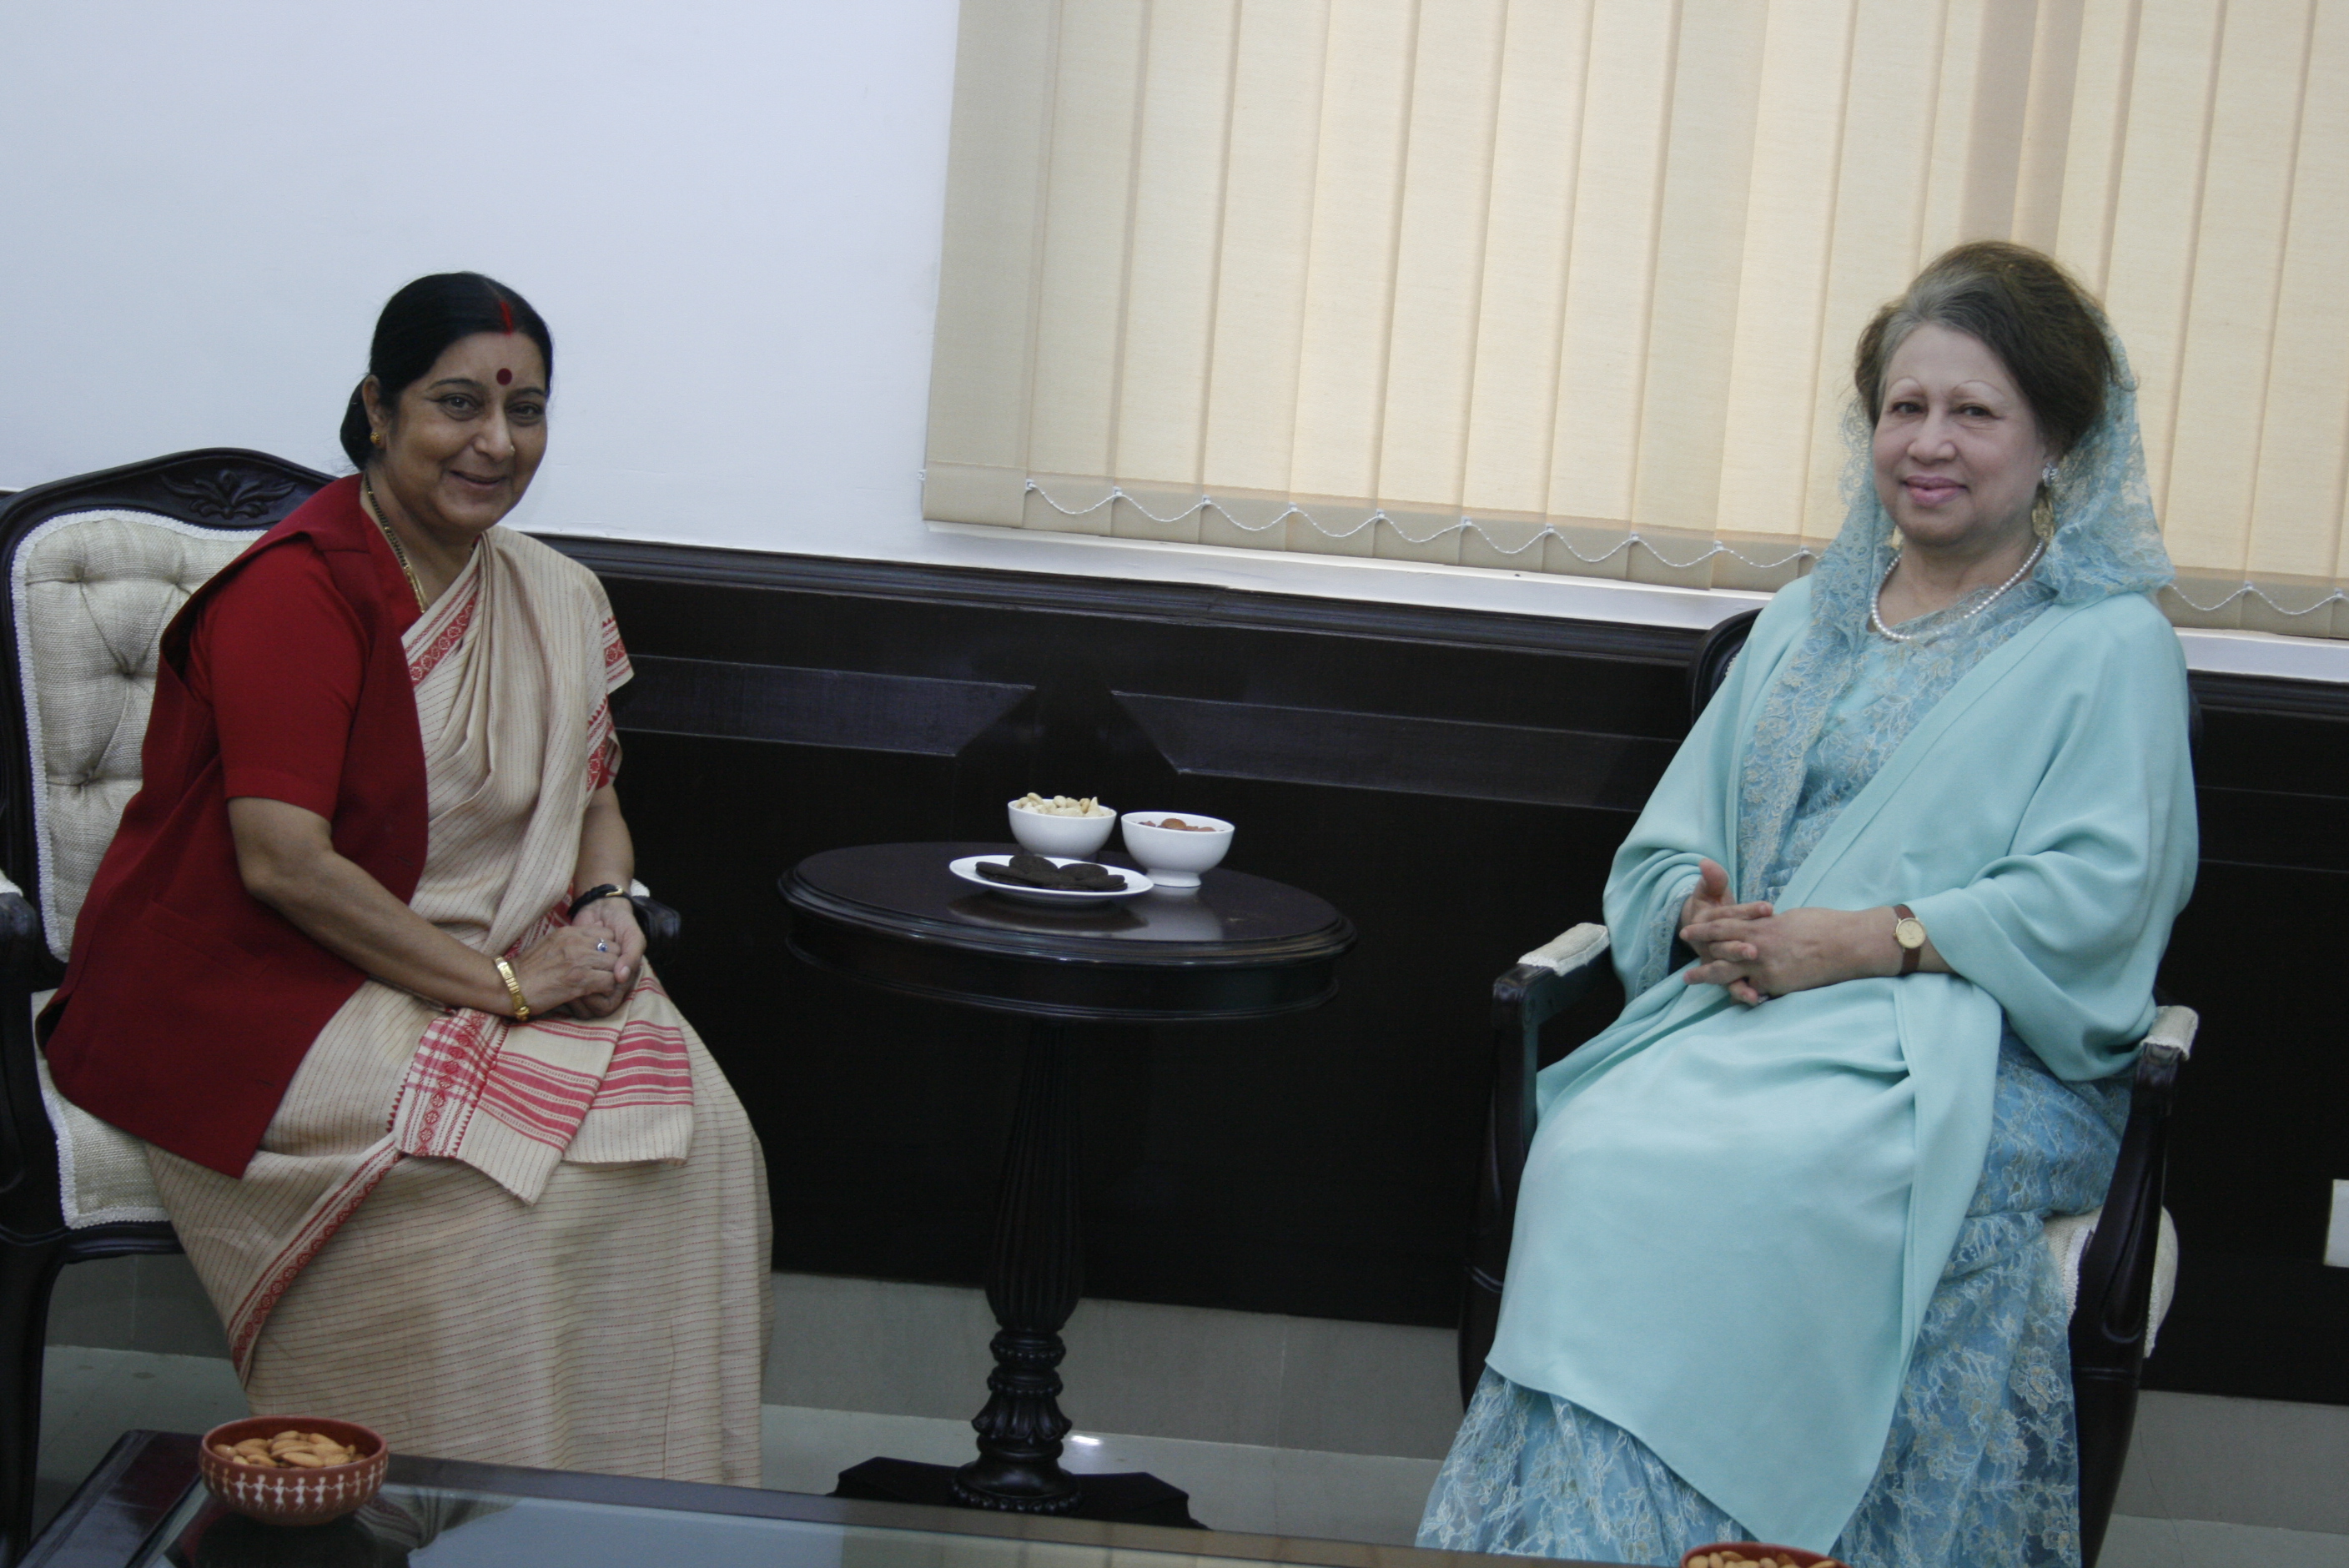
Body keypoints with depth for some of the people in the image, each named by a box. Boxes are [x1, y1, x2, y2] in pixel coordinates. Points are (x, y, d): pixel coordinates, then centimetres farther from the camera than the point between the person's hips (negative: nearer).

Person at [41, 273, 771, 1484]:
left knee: (694, 1131, -18)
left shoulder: (552, 599, 10)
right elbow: (284, 863, -22)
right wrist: (503, 985, -22)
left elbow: (593, 801, 20)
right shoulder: (296, 592, -15)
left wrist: (605, 910, -4)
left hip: (488, 976, 7)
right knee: (504, 1175, -30)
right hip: (257, 990, -7)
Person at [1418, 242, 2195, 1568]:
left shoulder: (2110, 647, 6)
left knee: (1728, 1188, -35)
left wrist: (1865, 941, -16)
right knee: (1596, 1153, -29)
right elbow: (1666, 845, 20)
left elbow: (2094, 900, -7)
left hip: (1973, 1055, -5)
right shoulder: (1805, 624, 24)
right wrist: (1704, 919, -4)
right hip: (1739, 1015, 5)